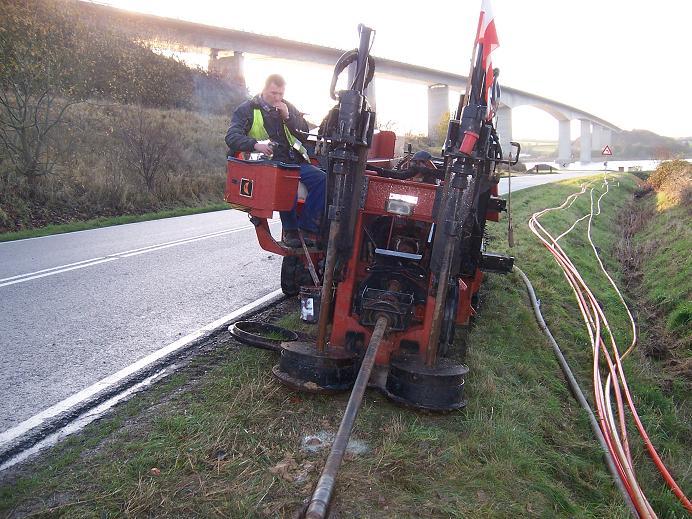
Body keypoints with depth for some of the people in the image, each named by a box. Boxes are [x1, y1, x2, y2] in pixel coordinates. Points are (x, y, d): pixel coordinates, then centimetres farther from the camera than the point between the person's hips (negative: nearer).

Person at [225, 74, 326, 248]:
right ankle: (290, 230, -24)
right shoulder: (247, 109, 6)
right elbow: (231, 136, -7)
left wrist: (288, 116, -3)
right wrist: (255, 144, -25)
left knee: (321, 178, -21)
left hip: (294, 161, 5)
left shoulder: (287, 107, 20)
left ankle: (307, 228, -18)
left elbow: (304, 131, 14)